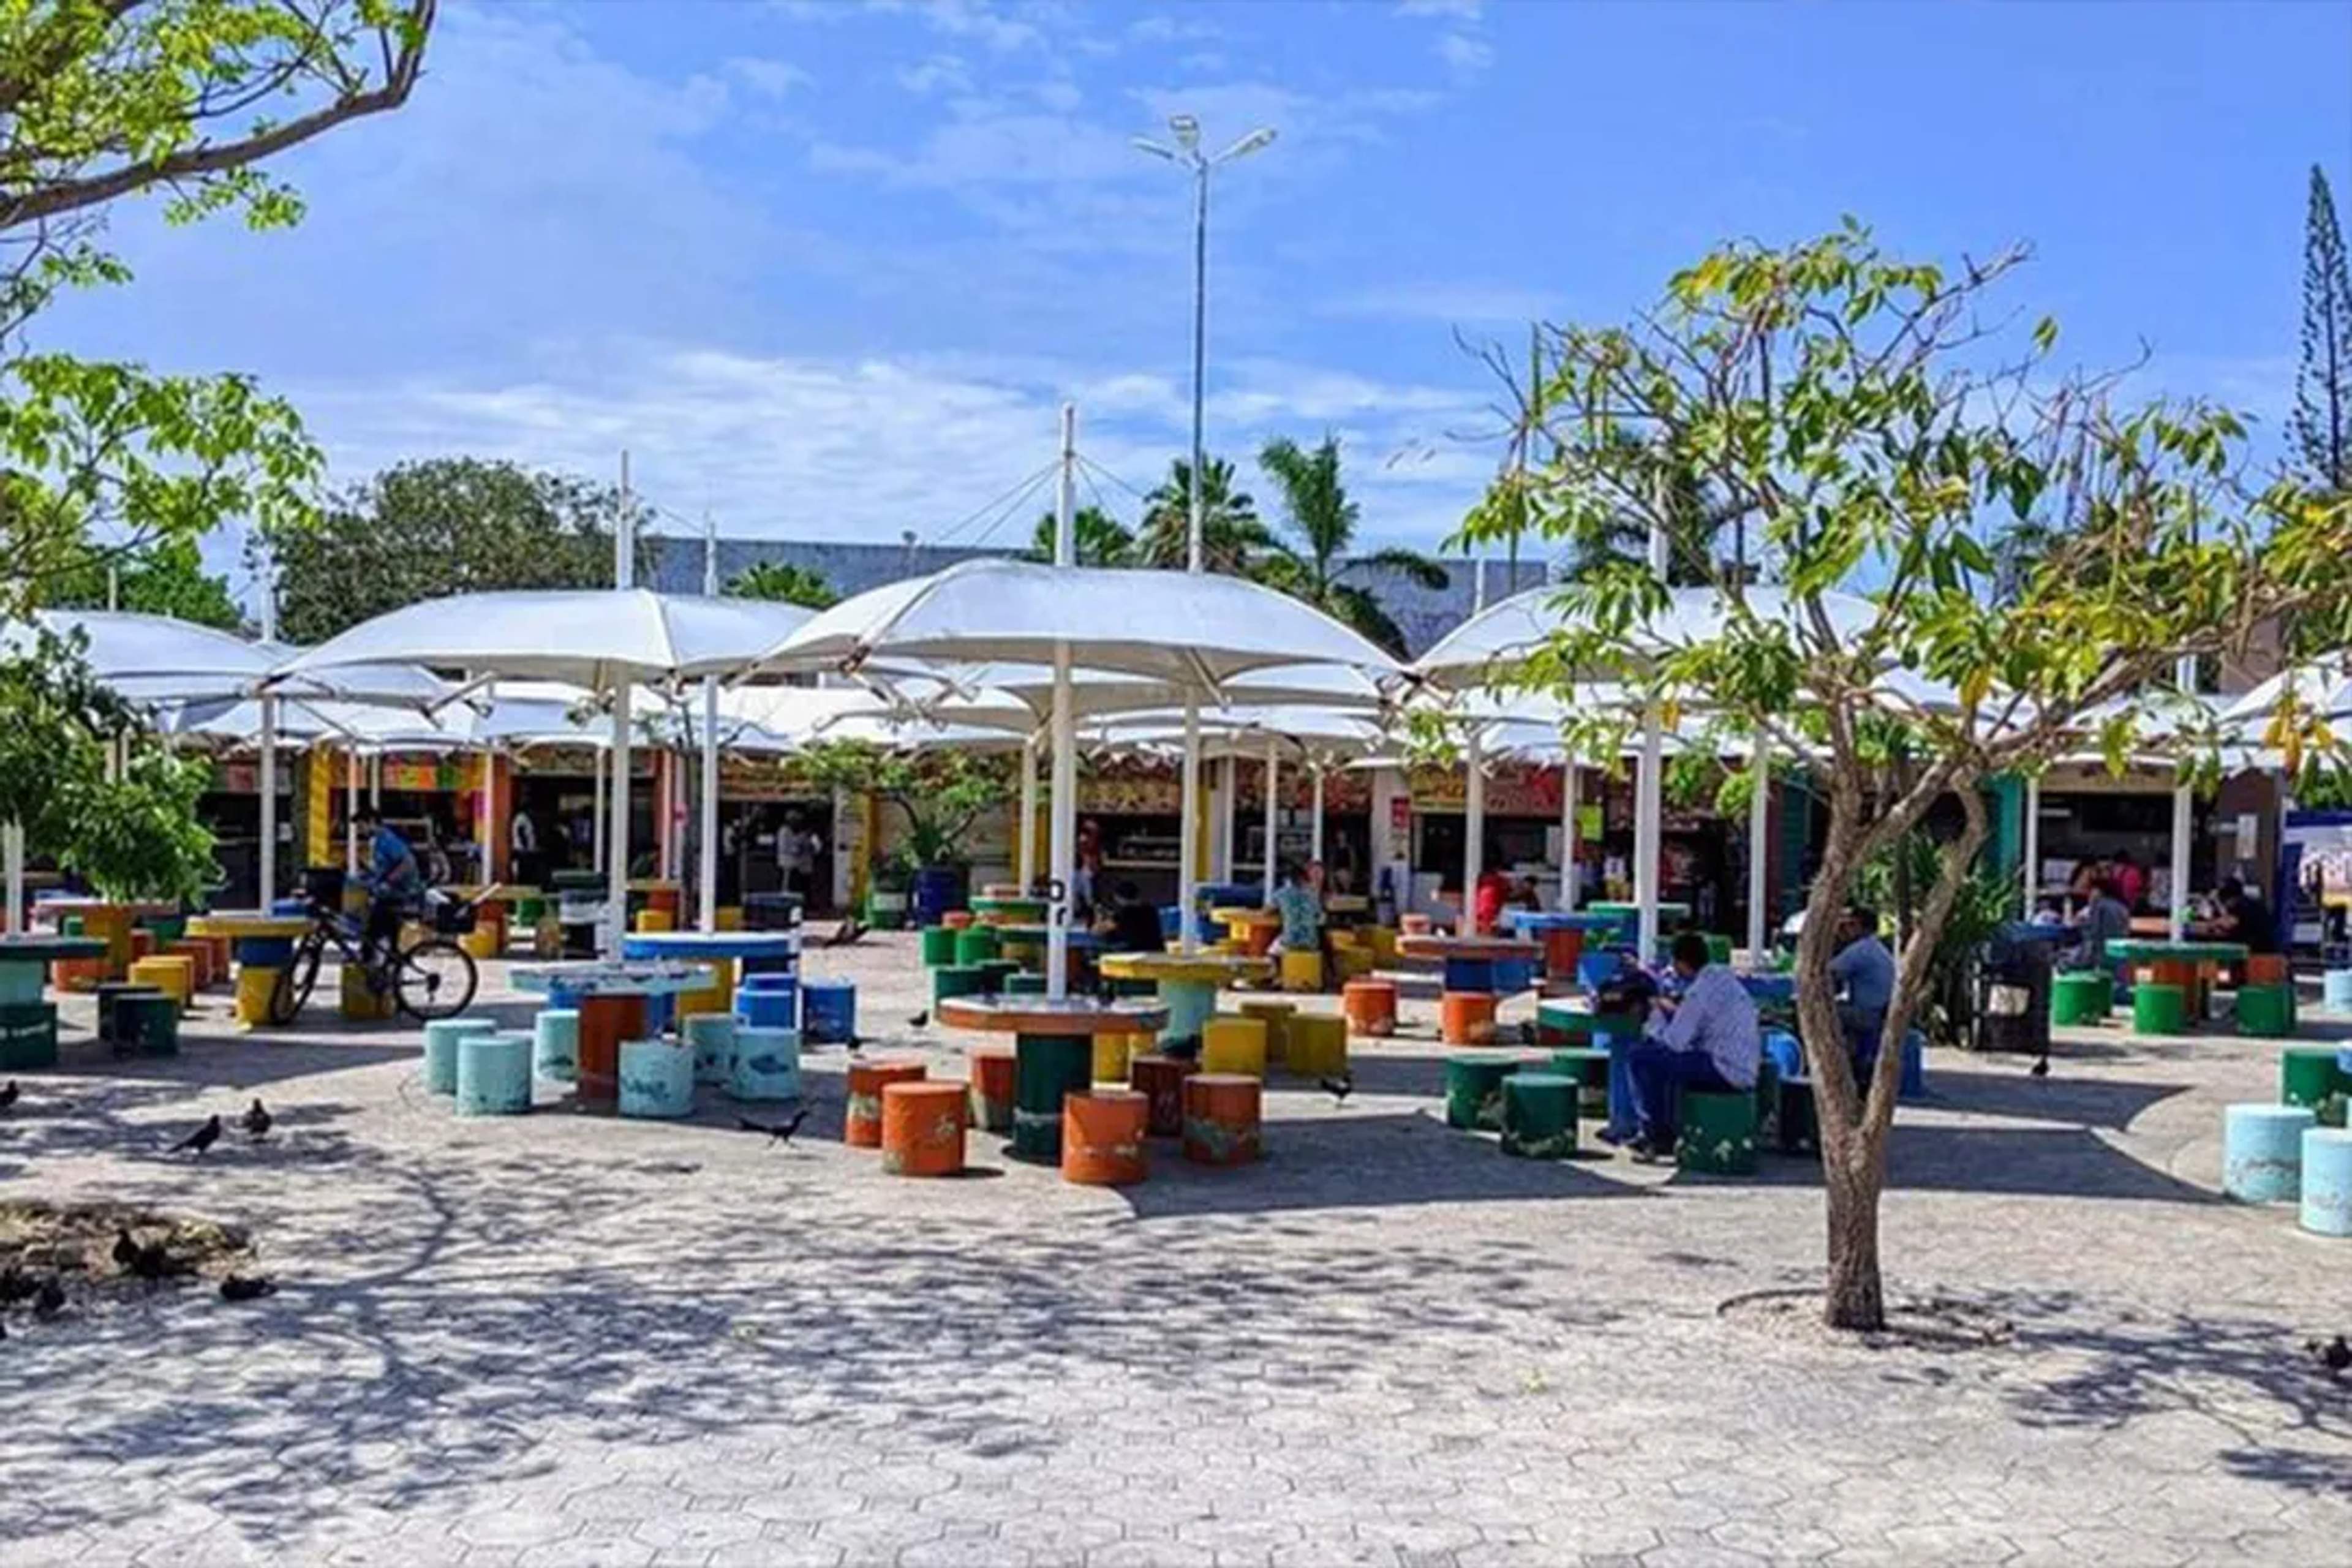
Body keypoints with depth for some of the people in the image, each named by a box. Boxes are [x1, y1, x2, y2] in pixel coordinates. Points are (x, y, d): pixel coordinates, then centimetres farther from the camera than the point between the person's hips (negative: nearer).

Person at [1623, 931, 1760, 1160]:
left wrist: (1656, 1017, 0)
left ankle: (1659, 1139, 2)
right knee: (1652, 1047, 23)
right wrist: (1673, 1011, 18)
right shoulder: (1723, 974, 11)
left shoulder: (1699, 991, -17)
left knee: (1639, 1058, -10)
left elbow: (1674, 1042, -17)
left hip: (1727, 1072, -10)